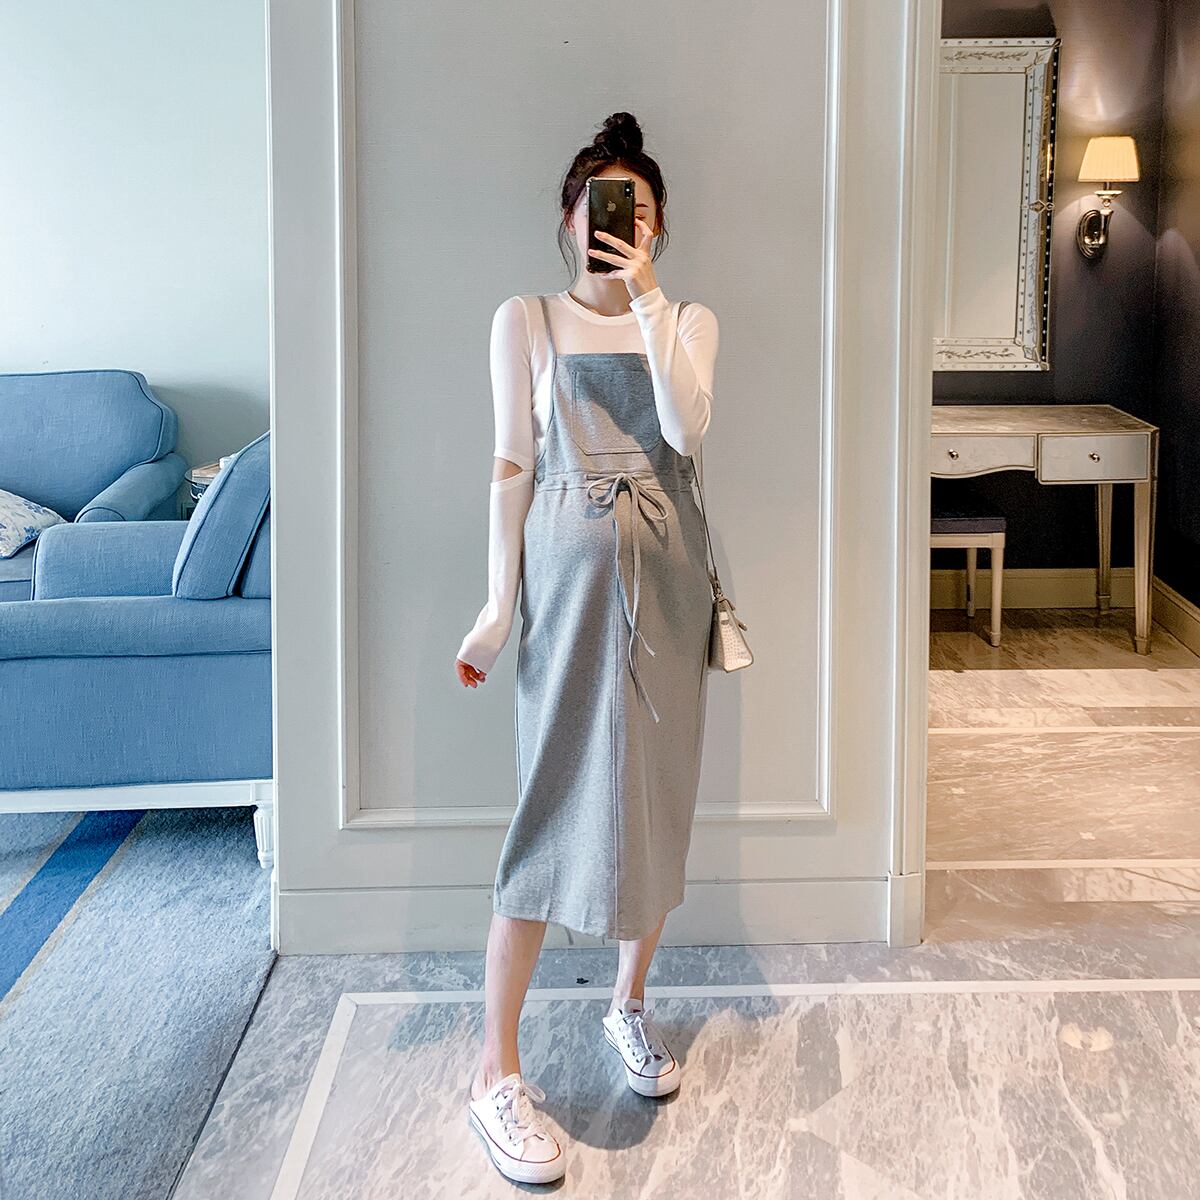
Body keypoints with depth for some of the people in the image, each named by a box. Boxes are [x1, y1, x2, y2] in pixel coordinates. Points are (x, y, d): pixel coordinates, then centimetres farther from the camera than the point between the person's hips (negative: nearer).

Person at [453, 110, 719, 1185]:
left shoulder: (690, 320, 9)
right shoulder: (528, 320, 4)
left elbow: (687, 428, -10)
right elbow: (513, 464, 1)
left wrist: (645, 298, -13)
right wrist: (499, 601, -5)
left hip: (668, 571, 3)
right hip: (570, 565, -3)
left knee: (657, 791, 8)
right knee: (559, 803, -7)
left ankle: (631, 1004, 29)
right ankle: (497, 1071, -1)